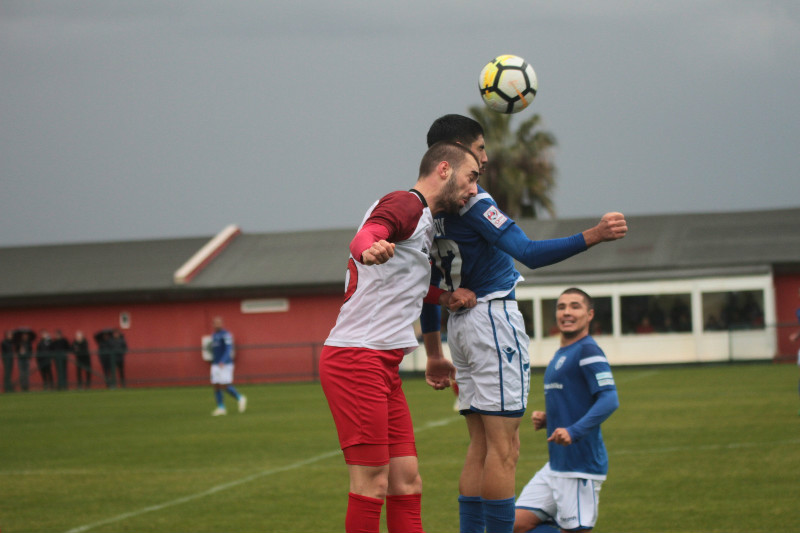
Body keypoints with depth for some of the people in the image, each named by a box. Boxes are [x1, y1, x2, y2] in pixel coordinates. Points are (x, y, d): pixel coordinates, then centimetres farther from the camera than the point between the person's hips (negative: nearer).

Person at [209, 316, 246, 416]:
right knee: (216, 387, 0)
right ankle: (221, 408, 2)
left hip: (225, 365, -8)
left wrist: (223, 361, -32)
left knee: (224, 386, -12)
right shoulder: (214, 335, 15)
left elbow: (228, 349, -20)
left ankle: (240, 399, 7)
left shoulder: (226, 334, -11)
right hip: (215, 365, 8)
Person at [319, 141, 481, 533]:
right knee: (372, 486, -12)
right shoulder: (407, 203, -8)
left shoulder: (424, 221, 23)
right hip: (356, 359, -10)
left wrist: (444, 297, 25)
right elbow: (364, 237, -30)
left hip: (383, 366, 10)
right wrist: (370, 249, -53)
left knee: (407, 483, 6)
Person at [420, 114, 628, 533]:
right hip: (493, 315, -9)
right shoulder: (471, 200, -15)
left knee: (480, 447, 10)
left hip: (459, 322, 9)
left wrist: (434, 354, 23)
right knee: (503, 449, -9)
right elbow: (529, 253, -25)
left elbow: (428, 289, 17)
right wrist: (594, 236, -31)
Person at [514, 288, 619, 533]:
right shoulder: (560, 354, 18)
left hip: (580, 466, -9)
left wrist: (573, 431, -31)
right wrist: (545, 418, 9)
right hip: (555, 465, 9)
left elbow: (609, 400, -21)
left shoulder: (587, 350, -10)